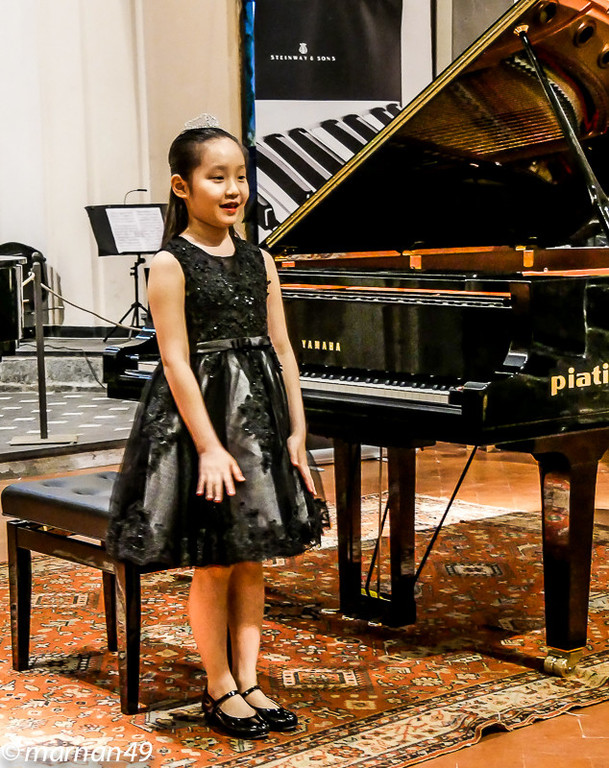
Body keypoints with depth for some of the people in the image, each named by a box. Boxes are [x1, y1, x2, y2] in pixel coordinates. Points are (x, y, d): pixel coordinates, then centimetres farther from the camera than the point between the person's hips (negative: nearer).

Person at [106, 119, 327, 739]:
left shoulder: (261, 263, 8)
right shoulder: (171, 265, -9)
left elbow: (281, 351, 8)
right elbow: (176, 364, -14)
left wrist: (296, 432, 2)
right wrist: (210, 447, -19)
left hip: (261, 423, 6)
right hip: (201, 421, -5)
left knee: (252, 560, 10)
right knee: (215, 564, 2)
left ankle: (248, 682, 20)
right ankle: (220, 688, 15)